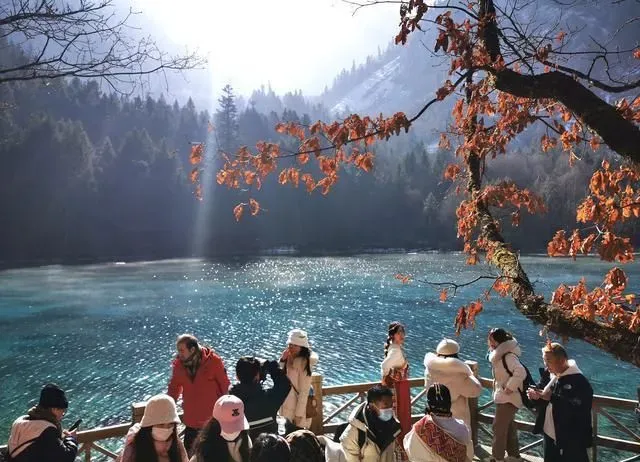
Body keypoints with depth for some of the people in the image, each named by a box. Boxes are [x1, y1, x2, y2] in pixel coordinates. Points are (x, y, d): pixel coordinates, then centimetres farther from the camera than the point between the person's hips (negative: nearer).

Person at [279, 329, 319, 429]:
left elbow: (304, 391, -20)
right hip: (289, 406, 8)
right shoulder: (289, 359, 2)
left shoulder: (304, 362, -21)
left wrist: (299, 414, -19)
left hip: (298, 406, -8)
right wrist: (283, 360, -11)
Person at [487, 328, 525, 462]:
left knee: (499, 428, -2)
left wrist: (510, 387, -29)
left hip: (508, 398, -10)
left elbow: (520, 372, -38)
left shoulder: (508, 356, -25)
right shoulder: (498, 354, 6)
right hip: (503, 397, 10)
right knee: (509, 427, 21)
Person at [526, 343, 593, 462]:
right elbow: (544, 401, 15)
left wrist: (552, 397, -32)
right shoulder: (549, 376, 5)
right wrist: (536, 396, -9)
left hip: (571, 441, -7)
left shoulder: (579, 381, -19)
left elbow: (580, 409, -31)